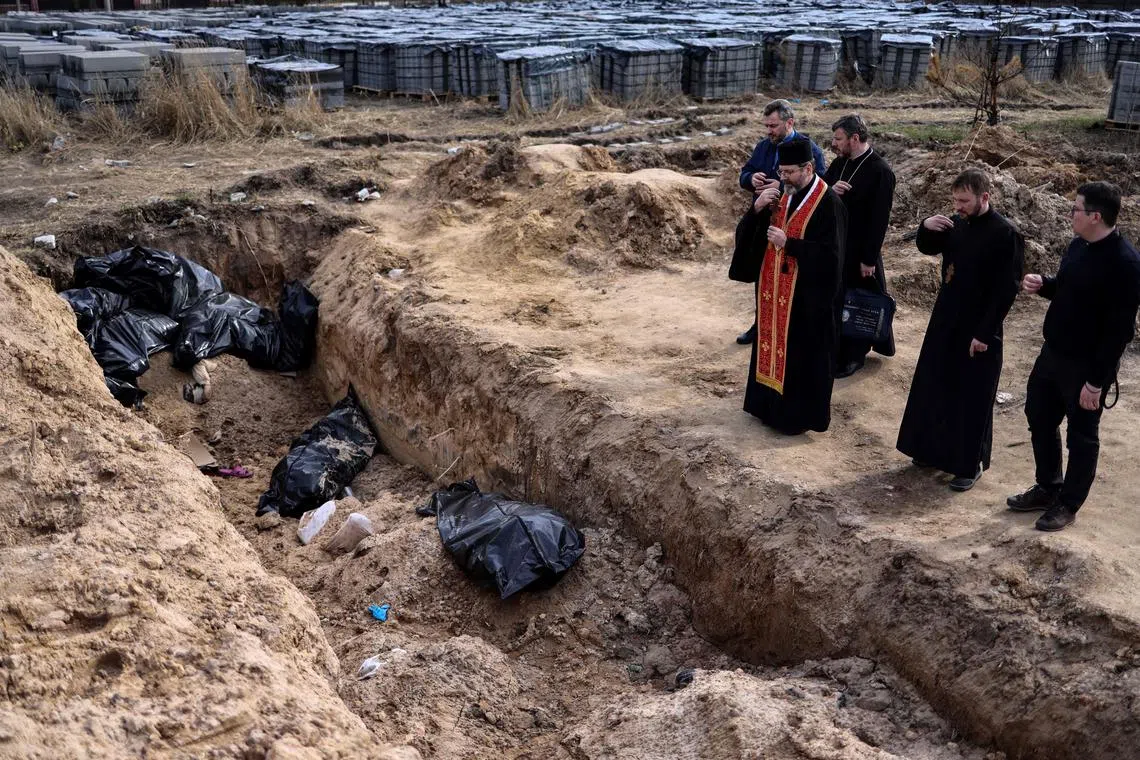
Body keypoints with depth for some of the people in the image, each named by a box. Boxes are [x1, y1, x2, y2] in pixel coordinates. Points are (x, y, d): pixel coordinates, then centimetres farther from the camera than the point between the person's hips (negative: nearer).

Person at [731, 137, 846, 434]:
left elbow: (830, 254, -21)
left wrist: (788, 243, -24)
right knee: (775, 345, 15)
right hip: (776, 292, 7)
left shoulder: (828, 203, -15)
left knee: (802, 355, 3)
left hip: (807, 297, -7)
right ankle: (772, 404, 29)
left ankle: (800, 413, 16)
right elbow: (750, 235, 6)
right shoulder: (783, 196, 7)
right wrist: (758, 209, -13)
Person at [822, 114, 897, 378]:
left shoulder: (880, 172, -17)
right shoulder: (839, 163, 5)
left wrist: (869, 259, -18)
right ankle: (838, 349, 29)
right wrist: (830, 190, -13)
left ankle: (854, 356, 19)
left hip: (859, 250, -7)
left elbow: (879, 220, -18)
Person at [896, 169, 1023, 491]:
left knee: (972, 398, 4)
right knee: (933, 387, 16)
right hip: (945, 322, 7)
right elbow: (928, 248, 19)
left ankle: (970, 464, 17)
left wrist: (984, 334, -19)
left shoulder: (1005, 235, -17)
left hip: (978, 331, -7)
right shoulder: (956, 224, 2)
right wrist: (926, 227, -5)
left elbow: (1006, 290, -18)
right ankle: (935, 448, 33)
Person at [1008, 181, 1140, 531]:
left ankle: (1068, 504, 25)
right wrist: (1043, 284, -3)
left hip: (1086, 366, -9)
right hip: (1053, 353, 9)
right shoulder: (1079, 245, 3)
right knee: (1039, 419, 19)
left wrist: (1096, 381, -21)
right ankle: (1047, 488, 38)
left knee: (1081, 436, 8)